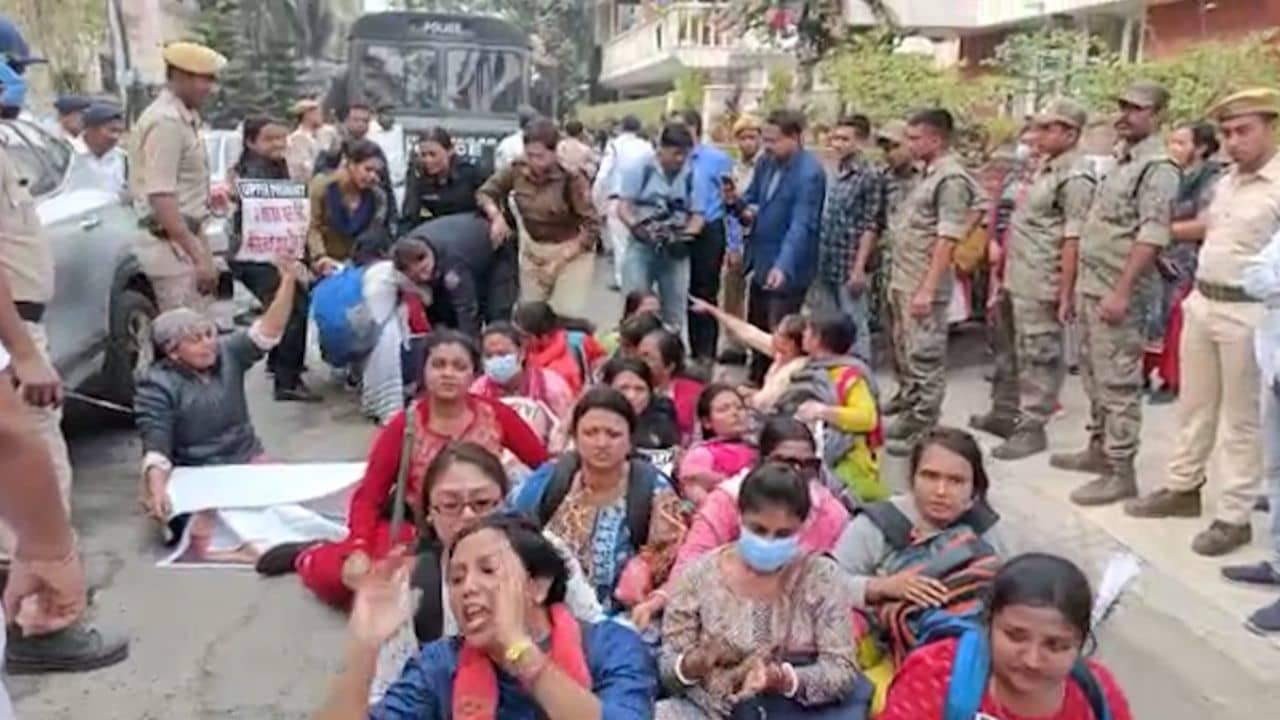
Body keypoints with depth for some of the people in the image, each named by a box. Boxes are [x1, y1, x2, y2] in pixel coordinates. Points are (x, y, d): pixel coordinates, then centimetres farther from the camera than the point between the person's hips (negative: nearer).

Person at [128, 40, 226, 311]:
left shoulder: (183, 117, 13)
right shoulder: (165, 121, -16)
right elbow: (161, 198, -23)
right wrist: (198, 256, -26)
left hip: (187, 240, 10)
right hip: (174, 245, -10)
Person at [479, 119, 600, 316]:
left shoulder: (571, 178, -24)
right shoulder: (517, 171, -13)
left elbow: (592, 228, -20)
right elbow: (484, 192, 3)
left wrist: (559, 261, -22)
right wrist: (496, 216, -18)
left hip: (572, 250, -4)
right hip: (532, 250, 5)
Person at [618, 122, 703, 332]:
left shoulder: (691, 176, -3)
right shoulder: (640, 169, -6)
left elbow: (697, 215, 2)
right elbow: (623, 208, -6)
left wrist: (685, 237, -17)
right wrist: (638, 227, -23)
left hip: (675, 249, 2)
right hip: (641, 246, -2)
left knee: (675, 313, 10)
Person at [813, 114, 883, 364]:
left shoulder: (870, 177, -9)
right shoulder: (832, 175, 11)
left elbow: (870, 227, -11)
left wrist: (859, 268, -15)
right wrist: (814, 261, 12)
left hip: (849, 267, -7)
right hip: (824, 265, 7)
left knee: (855, 328, 2)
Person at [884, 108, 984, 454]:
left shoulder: (951, 179, -15)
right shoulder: (927, 173, 13)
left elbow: (947, 239, -19)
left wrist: (927, 289, -23)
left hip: (924, 285, -10)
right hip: (904, 280, 10)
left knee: (925, 357, -3)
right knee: (908, 354, 16)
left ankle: (924, 430, 4)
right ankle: (909, 417, 27)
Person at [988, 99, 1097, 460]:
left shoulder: (1074, 177, -15)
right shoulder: (1046, 165, 15)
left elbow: (1073, 239, -19)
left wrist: (1065, 293, -21)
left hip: (1042, 283, -9)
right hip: (1022, 278, 9)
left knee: (1039, 356, -2)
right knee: (1028, 354, 17)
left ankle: (1032, 427, 6)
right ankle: (1026, 416, 28)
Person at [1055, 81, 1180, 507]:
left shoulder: (1158, 168, -13)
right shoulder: (1122, 161, 16)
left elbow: (1152, 236, -21)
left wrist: (1121, 292, -26)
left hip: (1116, 291, -10)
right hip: (1090, 284, 10)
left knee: (1118, 382, -5)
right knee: (1094, 374, 17)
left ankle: (1120, 471, 1)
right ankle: (1099, 448, 30)